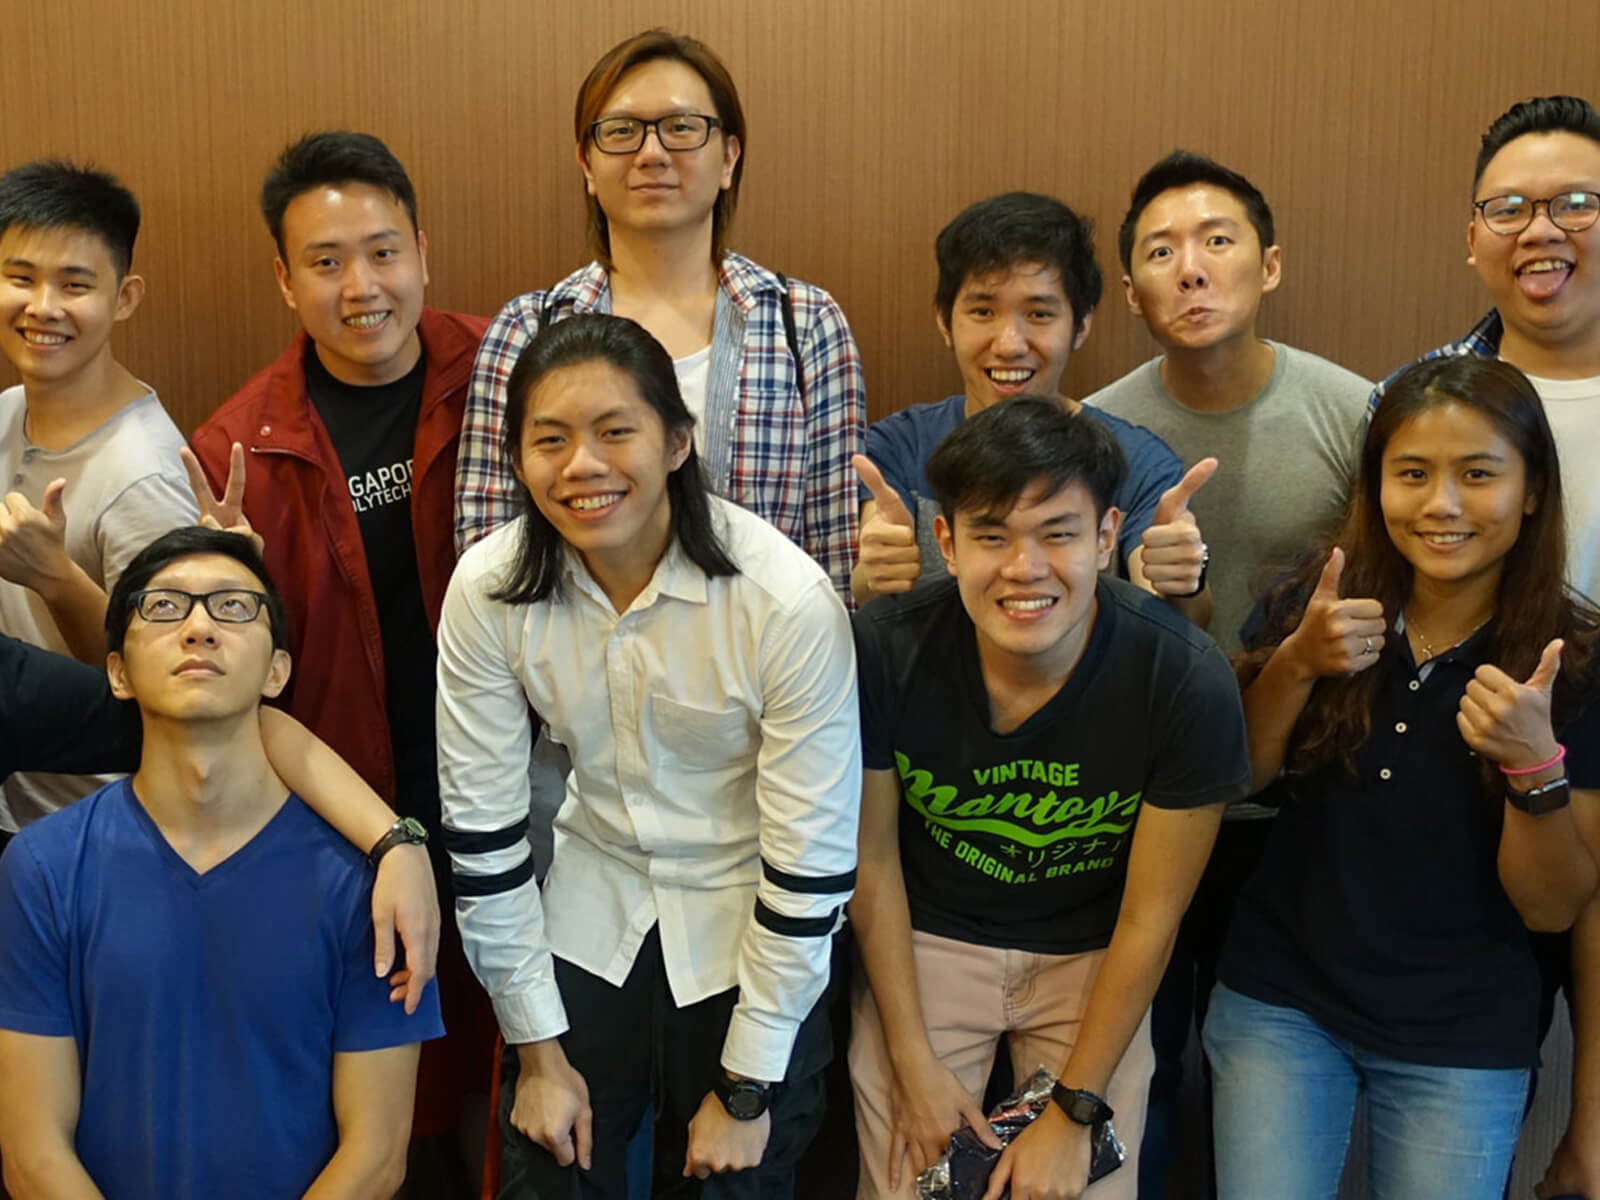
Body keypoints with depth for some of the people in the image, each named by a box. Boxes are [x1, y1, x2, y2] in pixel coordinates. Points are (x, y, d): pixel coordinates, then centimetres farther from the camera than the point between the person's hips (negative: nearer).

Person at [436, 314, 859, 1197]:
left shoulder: (788, 599, -25)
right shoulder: (488, 589, -15)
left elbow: (812, 861, -18)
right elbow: (481, 826, -6)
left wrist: (748, 1090, -11)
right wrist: (538, 1050, -2)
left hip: (752, 936, -2)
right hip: (587, 923, 3)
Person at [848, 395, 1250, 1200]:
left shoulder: (1188, 682, -25)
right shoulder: (885, 649, -23)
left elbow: (1150, 916, -14)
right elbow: (873, 859, -9)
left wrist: (1074, 1111, -11)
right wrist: (914, 1063, -5)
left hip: (1091, 957, 0)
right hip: (926, 942, 0)